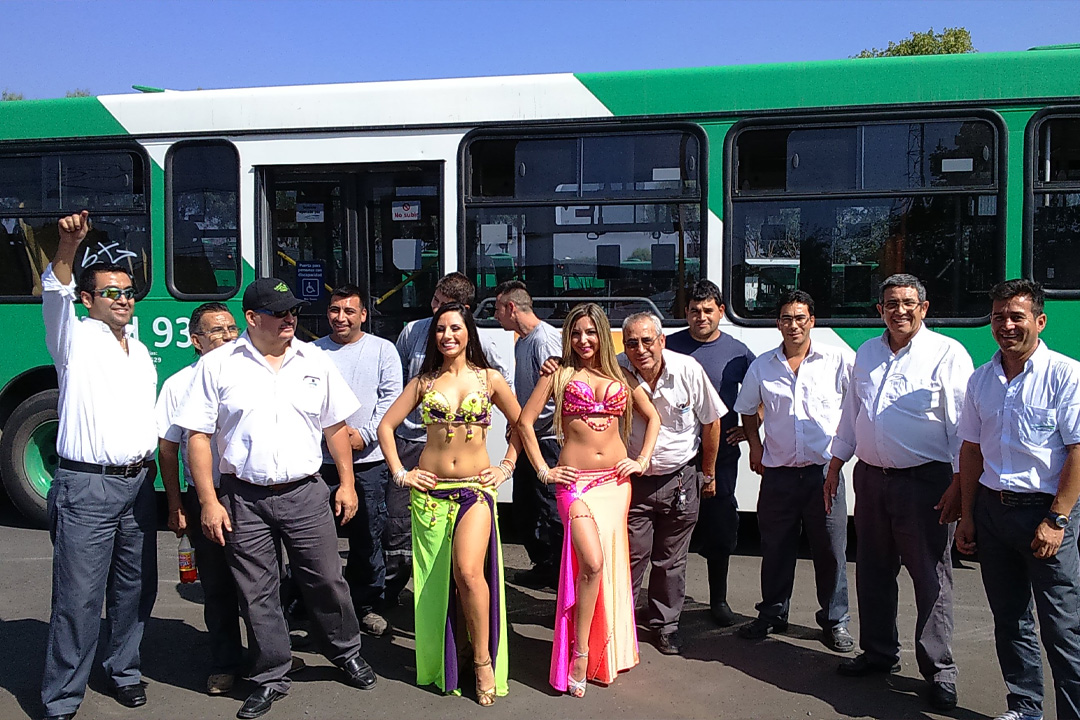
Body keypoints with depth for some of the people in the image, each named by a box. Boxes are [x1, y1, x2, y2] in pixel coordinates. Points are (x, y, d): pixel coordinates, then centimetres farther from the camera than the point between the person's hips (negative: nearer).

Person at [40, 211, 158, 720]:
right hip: (87, 487, -6)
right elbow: (54, 295, -22)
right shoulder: (77, 339, -2)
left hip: (138, 483, 6)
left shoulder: (141, 351, 16)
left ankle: (123, 669, 30)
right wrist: (68, 247, -39)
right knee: (79, 596, -4)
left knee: (135, 588, 12)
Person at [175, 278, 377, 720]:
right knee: (257, 594, 8)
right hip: (244, 498, -1)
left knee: (326, 580, 8)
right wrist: (209, 502, -8)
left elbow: (335, 426, 11)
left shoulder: (315, 362, 5)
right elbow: (198, 435, -3)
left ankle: (347, 652, 31)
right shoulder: (217, 366, -3)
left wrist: (346, 484, 7)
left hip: (306, 493, 1)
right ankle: (270, 679, 25)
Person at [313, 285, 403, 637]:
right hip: (320, 459, 1)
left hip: (368, 460, -1)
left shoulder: (382, 350, 7)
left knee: (368, 536, 5)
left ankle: (366, 603, 19)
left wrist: (364, 434, -10)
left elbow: (391, 398, 0)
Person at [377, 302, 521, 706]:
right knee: (436, 578, 7)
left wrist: (506, 467, 5)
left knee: (469, 572, -19)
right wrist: (400, 473, 2)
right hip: (430, 490, 2)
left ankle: (483, 660, -2)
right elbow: (386, 425, 9)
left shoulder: (489, 379, 4)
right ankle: (441, 661, 23)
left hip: (476, 488, -2)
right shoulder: (424, 382, 7)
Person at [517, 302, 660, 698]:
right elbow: (524, 422, 1)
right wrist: (543, 470, -3)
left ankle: (610, 651, 25)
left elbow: (653, 417, 20)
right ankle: (580, 655, -4)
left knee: (612, 565, 7)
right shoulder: (560, 375, 2)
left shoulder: (621, 377, 11)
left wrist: (643, 460, 8)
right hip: (575, 482, -4)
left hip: (616, 480, 4)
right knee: (592, 564, -18)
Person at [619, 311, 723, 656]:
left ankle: (665, 624, 30)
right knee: (632, 557, 2)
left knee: (672, 560, 12)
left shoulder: (688, 370, -14)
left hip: (680, 480, 1)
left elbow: (711, 422, -1)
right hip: (634, 480, -1)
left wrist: (708, 473, 7)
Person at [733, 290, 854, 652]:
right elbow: (747, 409, 20)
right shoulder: (762, 366, 6)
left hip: (824, 469, -2)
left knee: (831, 549, 5)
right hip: (778, 472, 2)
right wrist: (755, 446, 9)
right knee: (776, 548, 11)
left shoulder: (839, 359, -2)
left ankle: (835, 620, 22)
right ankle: (772, 614, 28)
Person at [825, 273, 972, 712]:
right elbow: (849, 415, 18)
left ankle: (939, 672, 14)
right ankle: (879, 653, 30)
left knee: (931, 578, 1)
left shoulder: (947, 354, -6)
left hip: (925, 482, -6)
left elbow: (965, 427, -8)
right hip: (871, 478, 6)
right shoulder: (866, 354, 11)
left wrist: (958, 485, -13)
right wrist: (835, 468, 16)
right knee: (872, 571, 14)